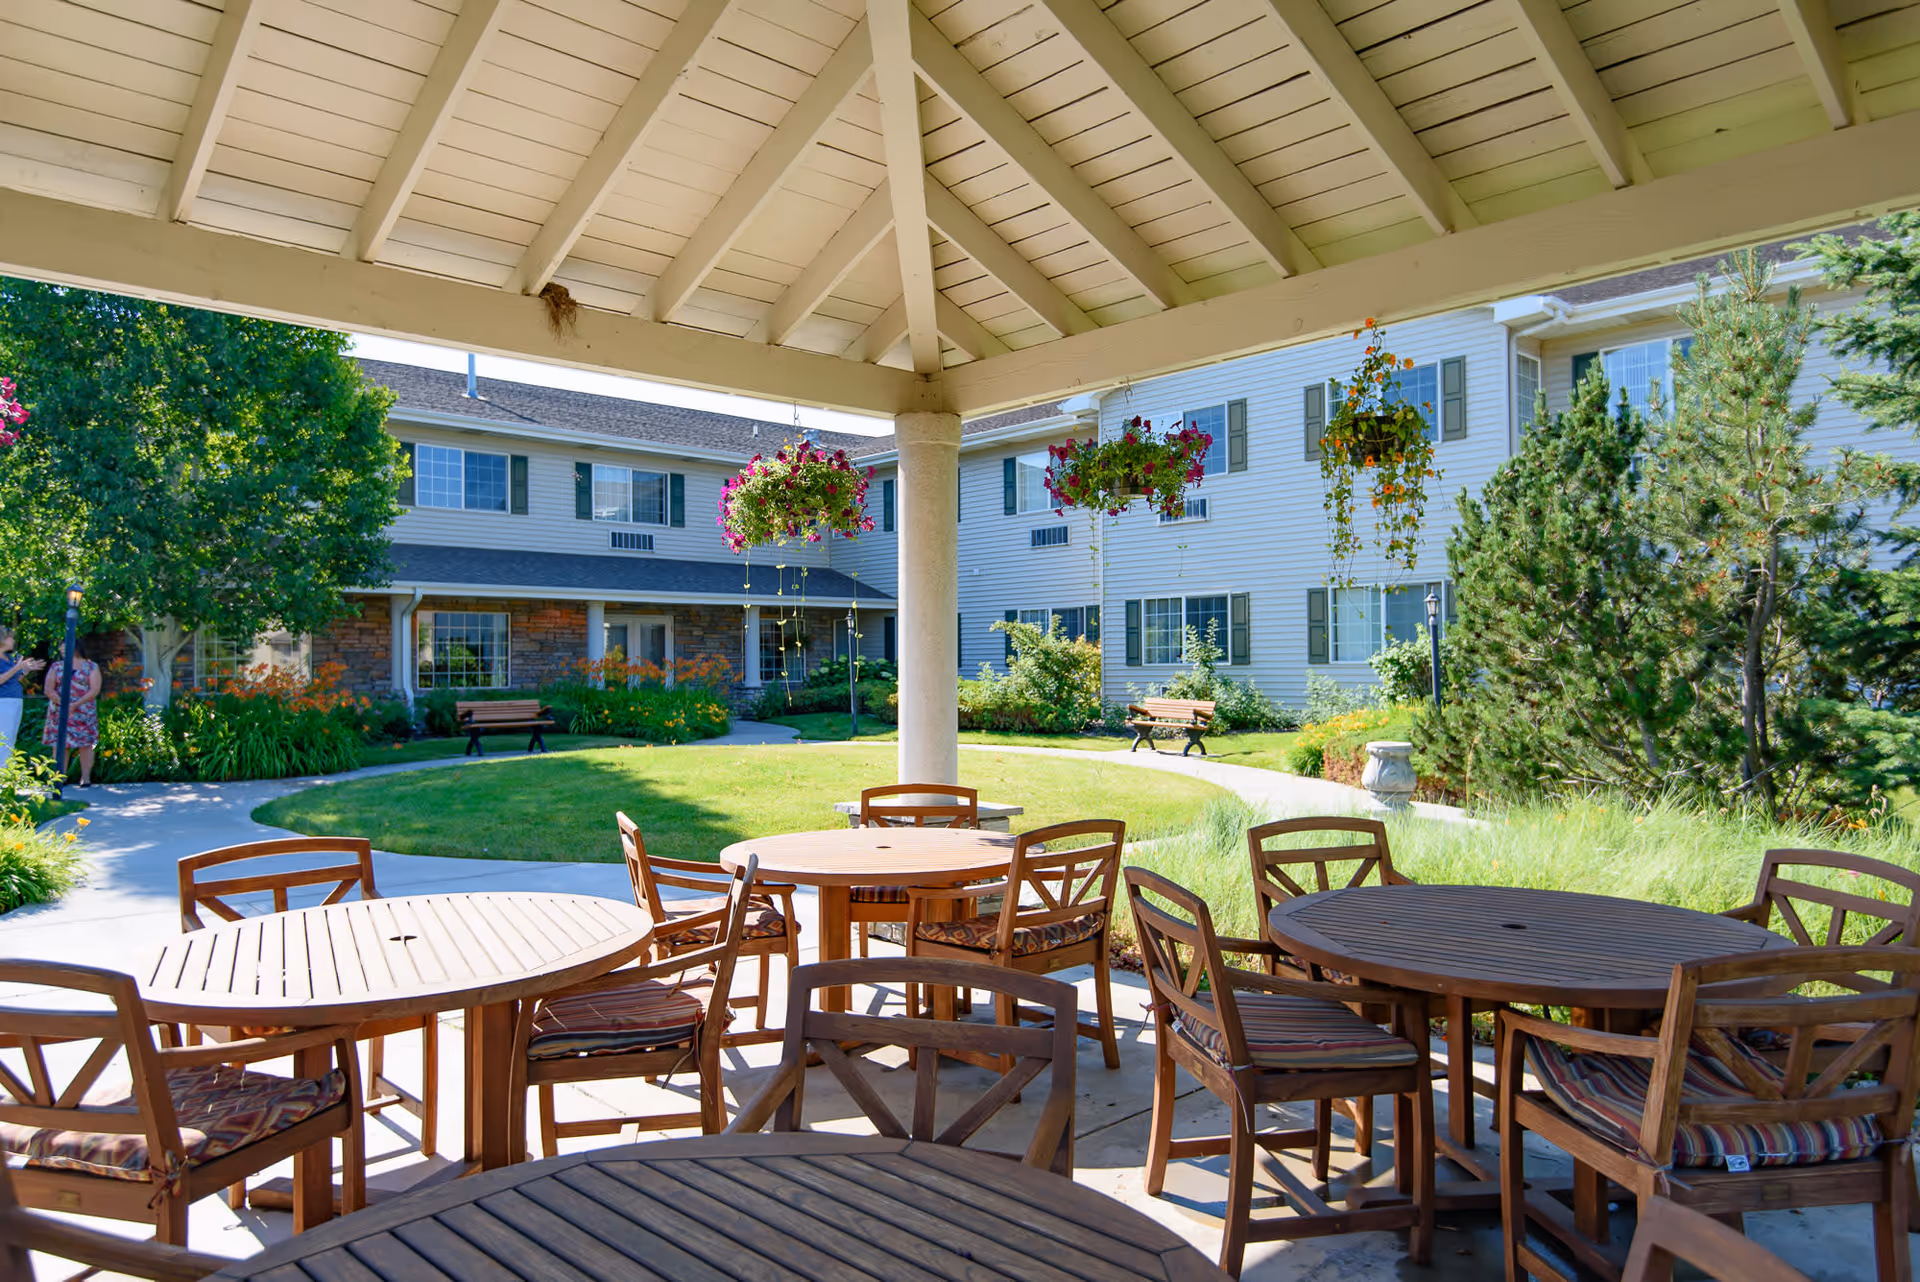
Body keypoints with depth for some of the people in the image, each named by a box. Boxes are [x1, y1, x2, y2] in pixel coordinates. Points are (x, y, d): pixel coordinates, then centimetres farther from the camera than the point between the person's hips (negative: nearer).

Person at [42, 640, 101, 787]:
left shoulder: (91, 667, 6)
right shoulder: (56, 667, 13)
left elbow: (95, 690, -4)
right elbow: (49, 690, 5)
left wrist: (76, 705, -15)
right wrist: (62, 703, -12)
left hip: (84, 713, -3)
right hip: (59, 713, 3)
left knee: (85, 744, -6)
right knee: (60, 744, -1)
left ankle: (86, 778, -3)